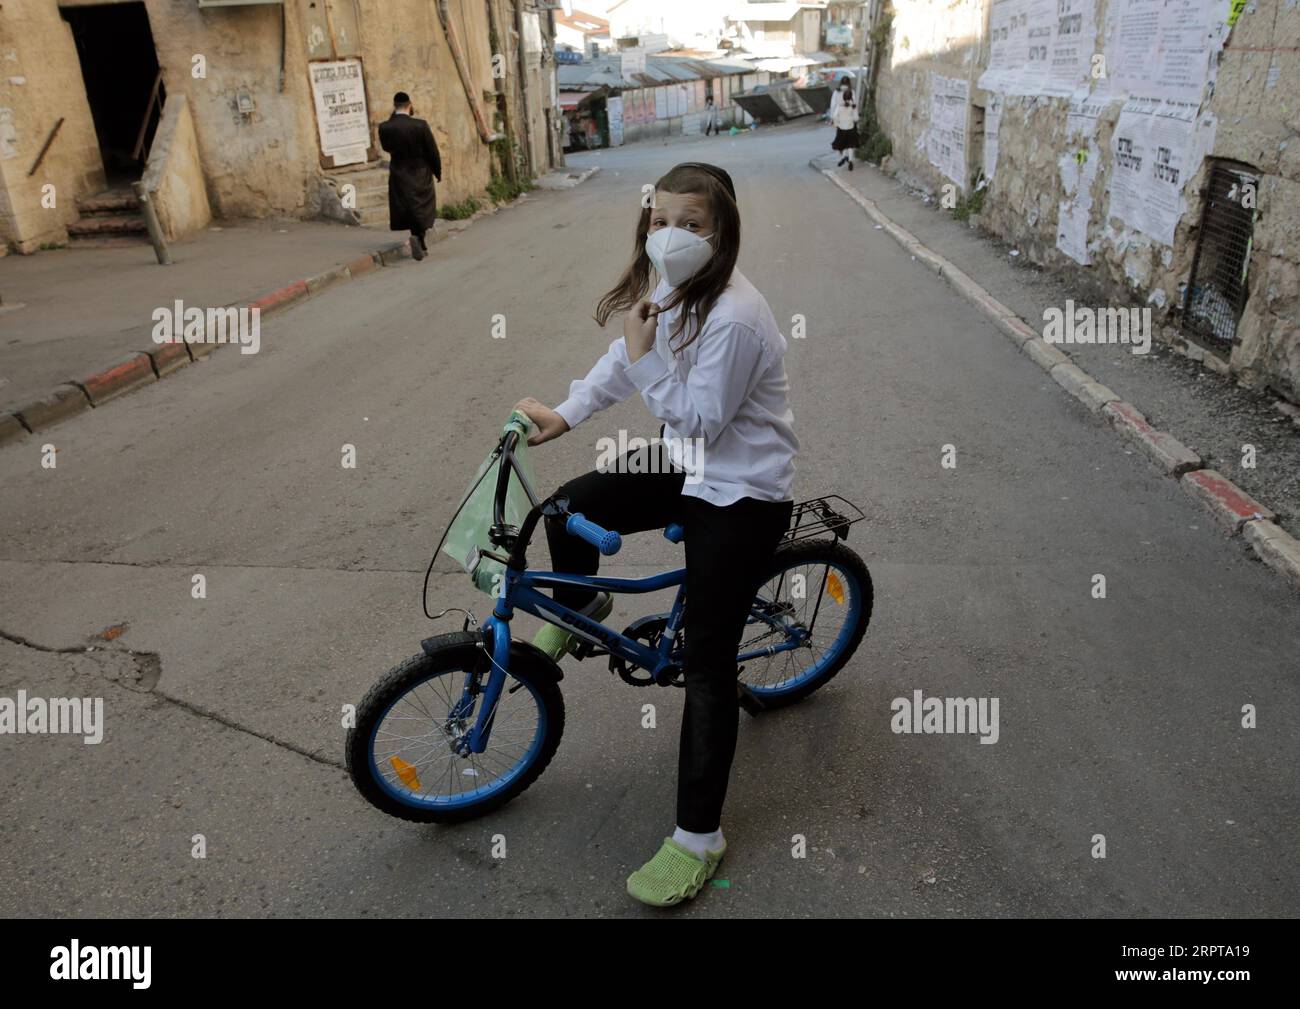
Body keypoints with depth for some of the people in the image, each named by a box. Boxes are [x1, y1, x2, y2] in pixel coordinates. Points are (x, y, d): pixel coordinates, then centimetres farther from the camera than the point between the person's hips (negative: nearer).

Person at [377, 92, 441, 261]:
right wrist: (438, 171, 7)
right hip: (421, 174, -2)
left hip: (399, 175, 2)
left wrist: (393, 118, 3)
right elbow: (433, 151, -9)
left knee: (408, 209, 14)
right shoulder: (420, 125, -15)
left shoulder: (384, 127, -11)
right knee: (423, 208, 11)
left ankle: (420, 245, 15)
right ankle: (418, 236, -13)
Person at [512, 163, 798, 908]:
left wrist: (645, 358, -27)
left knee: (708, 662, -5)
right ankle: (579, 611, 40)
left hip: (741, 497, -9)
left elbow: (699, 421, -23)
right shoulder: (675, 287, 2)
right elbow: (626, 359, 12)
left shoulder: (734, 318, -26)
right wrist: (564, 414, 5)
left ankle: (699, 838, 9)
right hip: (688, 466, 9)